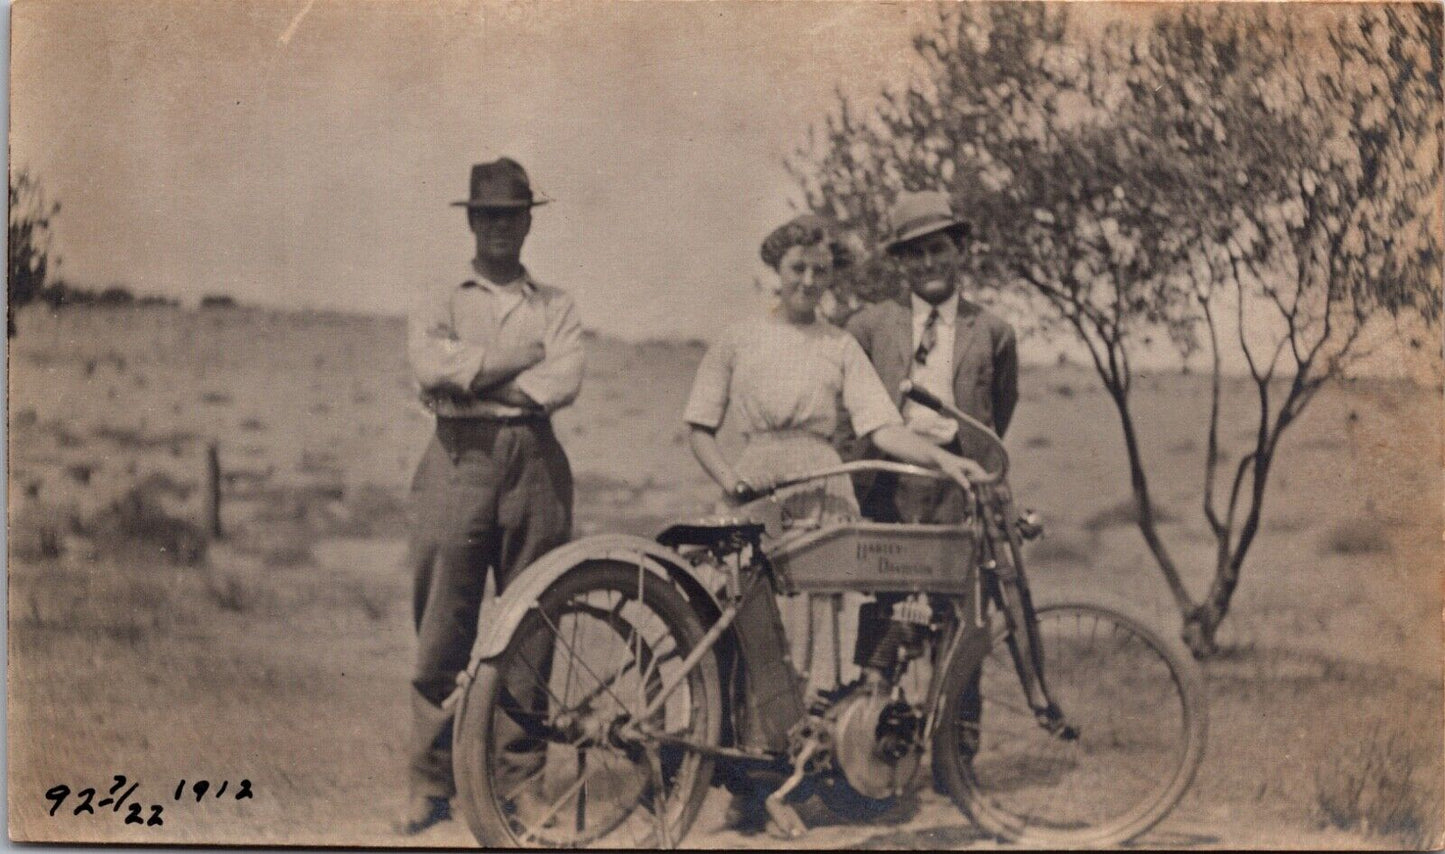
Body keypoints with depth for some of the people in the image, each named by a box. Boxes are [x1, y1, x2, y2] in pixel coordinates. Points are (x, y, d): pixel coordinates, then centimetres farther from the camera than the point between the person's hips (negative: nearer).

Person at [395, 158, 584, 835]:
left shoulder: (555, 307, 15)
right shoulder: (441, 302, 14)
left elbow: (564, 381, -4)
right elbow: (430, 365, -7)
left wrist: (471, 378, -7)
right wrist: (518, 356, -5)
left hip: (535, 463, 1)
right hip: (458, 462, -1)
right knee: (442, 631, -4)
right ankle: (431, 785, 2)